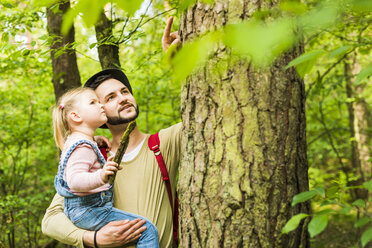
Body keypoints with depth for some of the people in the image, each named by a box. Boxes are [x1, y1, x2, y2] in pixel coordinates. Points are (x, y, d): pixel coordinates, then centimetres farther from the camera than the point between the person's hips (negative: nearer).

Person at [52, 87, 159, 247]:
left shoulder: (74, 141, 14)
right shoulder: (83, 146, -19)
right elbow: (75, 181, -32)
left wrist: (95, 141, 28)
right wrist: (101, 177, -48)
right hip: (88, 210, -11)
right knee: (148, 230, -21)